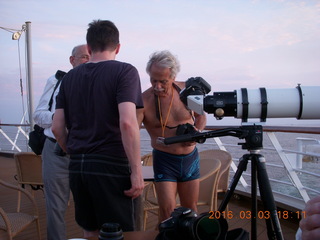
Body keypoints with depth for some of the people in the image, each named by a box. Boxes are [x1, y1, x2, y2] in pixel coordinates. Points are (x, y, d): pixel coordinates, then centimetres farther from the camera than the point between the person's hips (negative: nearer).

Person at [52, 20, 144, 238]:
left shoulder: (70, 77, 11)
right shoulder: (125, 71, -5)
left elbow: (57, 127, 9)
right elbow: (127, 122, -18)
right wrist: (137, 170, -14)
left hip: (77, 167, 6)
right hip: (110, 166, -5)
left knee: (90, 232, 18)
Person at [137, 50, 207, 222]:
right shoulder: (144, 101, -18)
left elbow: (201, 116, 11)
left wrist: (197, 132, -9)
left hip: (190, 158, 4)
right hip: (164, 161, -3)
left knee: (190, 209, 16)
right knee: (167, 212, -5)